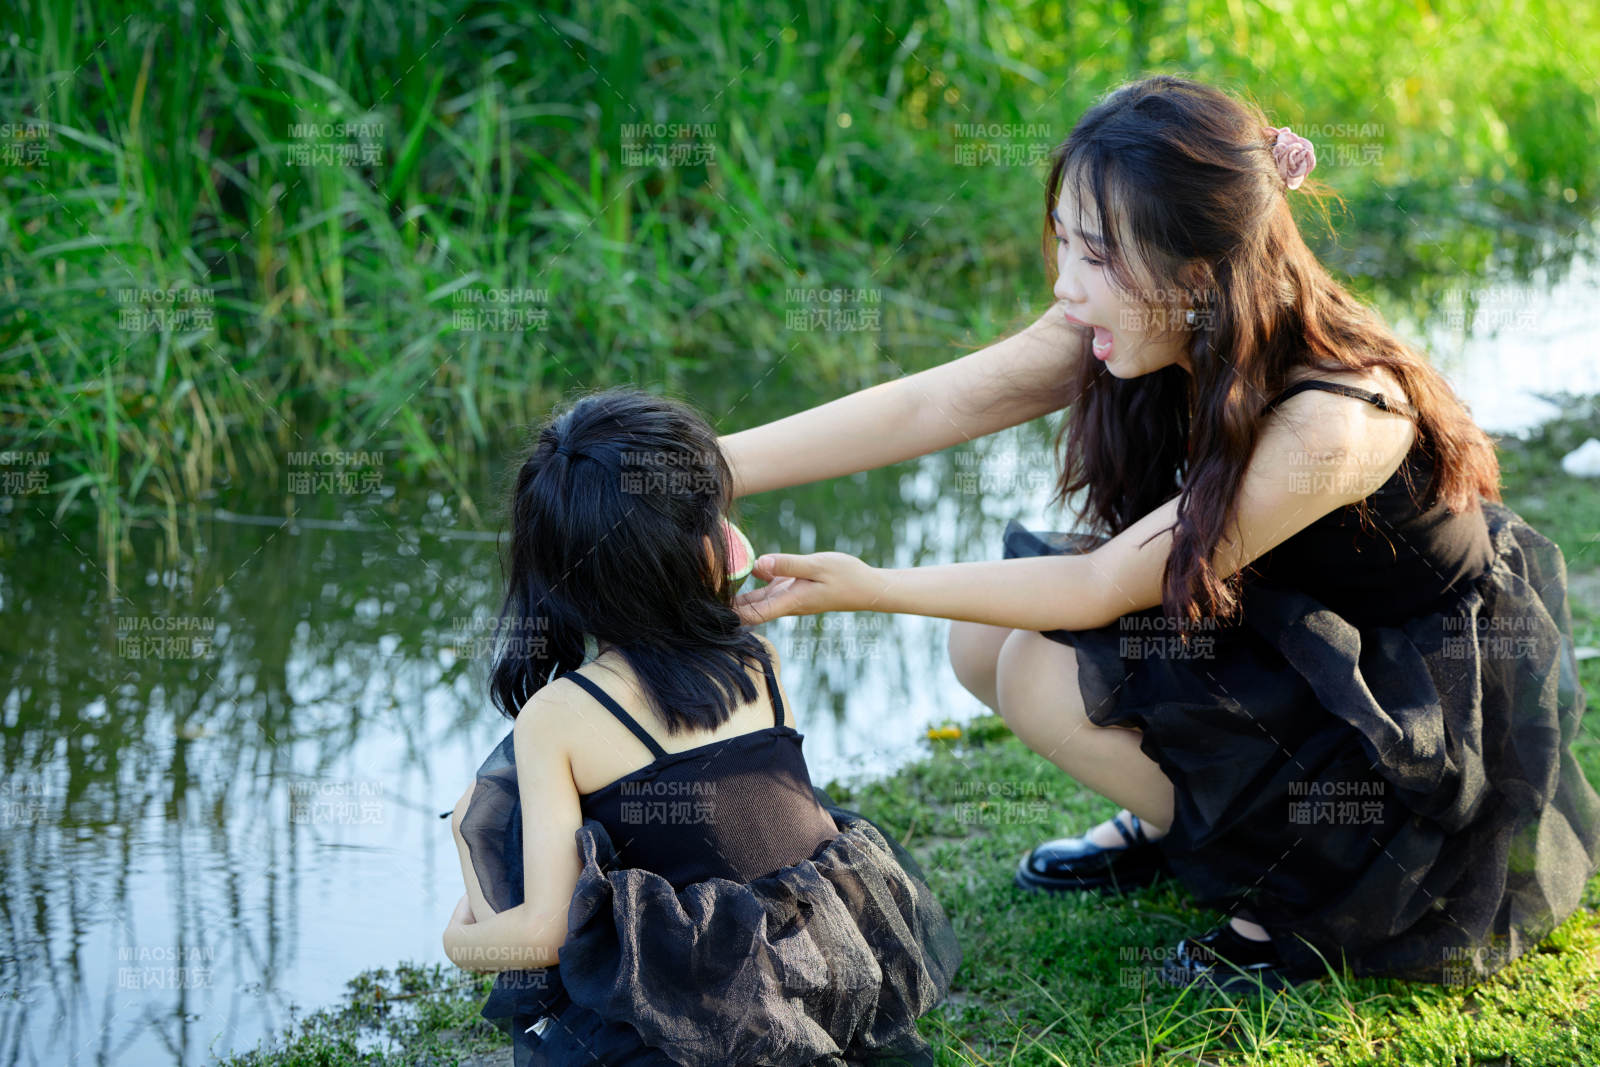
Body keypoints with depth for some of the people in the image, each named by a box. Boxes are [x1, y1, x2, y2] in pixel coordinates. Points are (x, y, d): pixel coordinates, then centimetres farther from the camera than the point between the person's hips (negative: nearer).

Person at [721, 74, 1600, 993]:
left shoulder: (1326, 423, -35)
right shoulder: (1148, 324, -14)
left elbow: (1101, 587, -28)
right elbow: (933, 404, -15)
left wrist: (869, 589, -25)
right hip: (1281, 629, 8)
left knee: (1048, 676, -21)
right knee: (986, 642, -6)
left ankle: (1311, 891, -3)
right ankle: (1180, 820, 18)